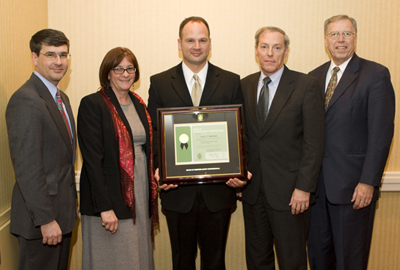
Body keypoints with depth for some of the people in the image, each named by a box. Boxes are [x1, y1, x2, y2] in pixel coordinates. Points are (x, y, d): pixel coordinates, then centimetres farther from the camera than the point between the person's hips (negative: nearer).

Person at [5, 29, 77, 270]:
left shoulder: (61, 98, 12)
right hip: (41, 219, -9)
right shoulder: (26, 100, -19)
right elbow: (27, 167, -23)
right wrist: (46, 219, -22)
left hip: (62, 213, 9)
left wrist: (71, 205, 16)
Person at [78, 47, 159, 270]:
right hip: (112, 198, -6)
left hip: (141, 193, 7)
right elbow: (93, 159, -15)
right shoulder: (92, 104, -10)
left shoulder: (138, 103, 12)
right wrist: (105, 207, -19)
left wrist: (155, 178, 3)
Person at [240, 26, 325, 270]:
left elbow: (314, 142, -10)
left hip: (290, 192, -4)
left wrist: (304, 187, -14)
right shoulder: (245, 86, 7)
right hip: (253, 189, 4)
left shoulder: (306, 86, -7)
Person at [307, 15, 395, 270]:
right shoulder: (314, 76, 10)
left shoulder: (376, 74, -5)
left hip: (353, 184, -5)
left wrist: (369, 182, -16)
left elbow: (381, 132, -11)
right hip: (316, 182, 5)